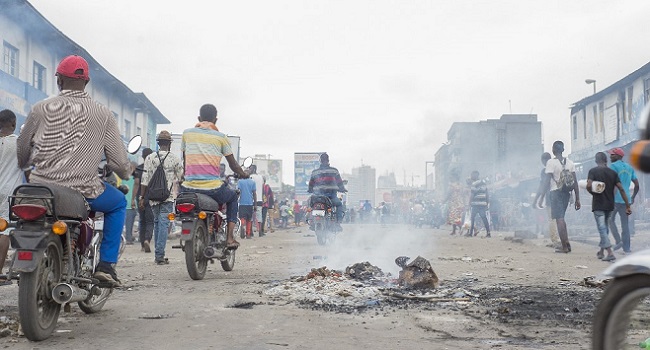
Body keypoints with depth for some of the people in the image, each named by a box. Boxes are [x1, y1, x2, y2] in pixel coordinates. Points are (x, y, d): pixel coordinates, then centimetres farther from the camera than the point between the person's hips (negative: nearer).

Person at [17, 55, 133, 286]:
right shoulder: (103, 115, -1)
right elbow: (119, 162, 0)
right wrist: (127, 173, 25)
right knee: (119, 203, 27)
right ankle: (106, 265, 15)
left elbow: (22, 154, 10)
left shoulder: (41, 109, 1)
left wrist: (23, 166, 36)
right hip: (82, 193, -2)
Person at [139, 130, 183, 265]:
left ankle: (158, 253, 18)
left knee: (157, 222, 15)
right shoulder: (174, 158, -3)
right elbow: (181, 177, 7)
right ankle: (159, 255, -11)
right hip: (168, 197, -3)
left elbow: (145, 179, 1)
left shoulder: (150, 158, 2)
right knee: (164, 224, -5)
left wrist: (142, 197, 7)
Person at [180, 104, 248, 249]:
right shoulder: (220, 137, 2)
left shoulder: (187, 133, 8)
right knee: (233, 196, 29)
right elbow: (233, 164, 8)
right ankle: (229, 237, 15)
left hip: (190, 187, 2)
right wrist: (243, 174, 29)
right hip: (213, 189, -2)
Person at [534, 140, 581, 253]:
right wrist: (577, 199, 8)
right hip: (567, 192, 6)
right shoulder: (570, 162, 8)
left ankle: (564, 246, -5)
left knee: (559, 219, -3)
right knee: (561, 218, 19)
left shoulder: (551, 162, -8)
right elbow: (575, 181, 6)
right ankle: (566, 243, 13)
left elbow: (547, 181, -12)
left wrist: (541, 197, -9)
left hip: (556, 192, -6)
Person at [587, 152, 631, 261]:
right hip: (610, 205, 4)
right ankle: (601, 252, 27)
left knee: (602, 229, -5)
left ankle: (610, 252, -18)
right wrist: (627, 206, -2)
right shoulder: (613, 173, 4)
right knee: (605, 227, 18)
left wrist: (593, 193, 2)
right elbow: (621, 189, -3)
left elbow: (589, 185, -21)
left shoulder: (593, 171, -6)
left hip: (598, 205, -4)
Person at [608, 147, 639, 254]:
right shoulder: (630, 167, 16)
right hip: (626, 199, 6)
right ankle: (626, 248, 6)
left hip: (615, 199, -6)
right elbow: (637, 185, 17)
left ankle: (618, 241, -6)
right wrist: (633, 197, 26)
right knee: (625, 224, 7)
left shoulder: (613, 166, -5)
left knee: (610, 220, 8)